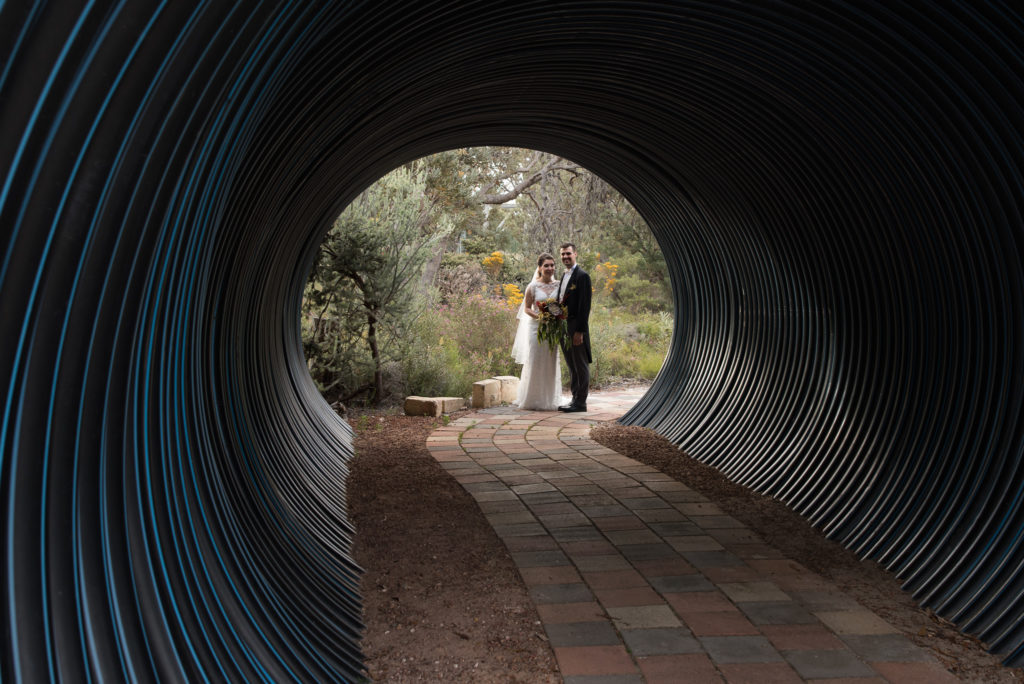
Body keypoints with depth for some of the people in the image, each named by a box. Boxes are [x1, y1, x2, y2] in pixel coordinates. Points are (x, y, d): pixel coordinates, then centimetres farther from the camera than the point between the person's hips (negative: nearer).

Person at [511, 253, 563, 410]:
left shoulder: (558, 285, 6)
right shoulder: (533, 286, -2)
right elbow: (527, 308, 0)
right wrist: (539, 316, -17)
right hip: (536, 327, -3)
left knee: (551, 363, 6)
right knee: (535, 362, -3)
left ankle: (548, 400, 15)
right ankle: (533, 400, 7)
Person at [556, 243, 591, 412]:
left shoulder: (582, 276, -10)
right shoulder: (564, 276, 17)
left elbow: (585, 306, -16)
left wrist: (580, 331, -19)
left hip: (576, 328, -9)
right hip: (564, 327, 9)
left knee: (581, 366, -1)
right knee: (572, 367, 14)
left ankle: (581, 402, 5)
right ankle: (575, 399, 22)